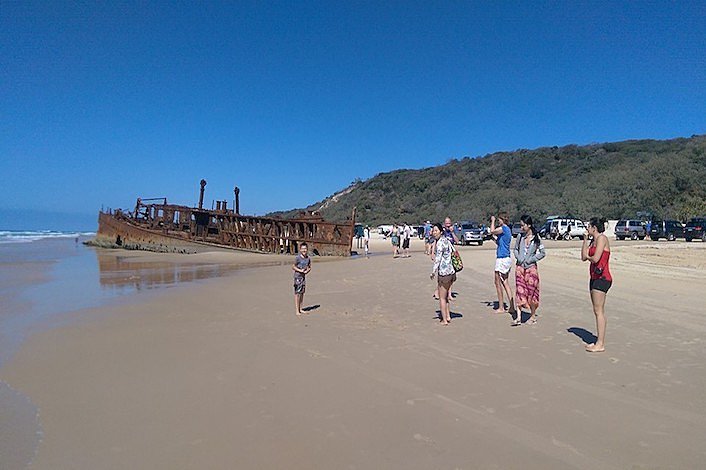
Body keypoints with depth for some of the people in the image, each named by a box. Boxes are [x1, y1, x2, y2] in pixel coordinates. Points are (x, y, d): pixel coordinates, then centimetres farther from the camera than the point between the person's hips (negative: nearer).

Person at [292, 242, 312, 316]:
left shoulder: (308, 258, 4)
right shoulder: (298, 258, -12)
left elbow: (309, 267, 13)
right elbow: (293, 267, -8)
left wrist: (307, 271, -8)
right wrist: (300, 270, -19)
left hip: (304, 276, 6)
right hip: (297, 277, -6)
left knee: (302, 293, 11)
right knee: (297, 293, -5)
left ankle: (300, 309, 21)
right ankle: (297, 310, -2)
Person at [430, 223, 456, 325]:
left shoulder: (440, 242, -14)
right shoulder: (446, 240, 12)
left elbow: (438, 259, -18)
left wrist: (433, 272, -17)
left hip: (444, 272, -9)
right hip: (451, 271, 9)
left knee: (442, 298, 3)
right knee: (445, 296, 20)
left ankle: (444, 320, 9)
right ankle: (448, 316, 27)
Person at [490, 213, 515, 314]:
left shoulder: (504, 228, -13)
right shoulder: (507, 230, 17)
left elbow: (492, 231, -24)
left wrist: (493, 220, -9)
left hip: (502, 259, -10)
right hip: (507, 259, 10)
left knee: (498, 283, 0)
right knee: (505, 283, 12)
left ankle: (501, 308, 7)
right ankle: (512, 307, 13)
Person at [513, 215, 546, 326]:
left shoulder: (536, 238, -4)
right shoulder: (520, 236, 3)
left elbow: (542, 253, -1)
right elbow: (515, 249, 14)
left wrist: (530, 260, -9)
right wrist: (518, 258, -4)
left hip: (531, 267, -2)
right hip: (519, 266, 2)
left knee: (531, 291, 4)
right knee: (519, 291, -3)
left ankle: (533, 316, 20)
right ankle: (518, 317, -4)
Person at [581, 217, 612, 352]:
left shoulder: (602, 238, -11)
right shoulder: (593, 241, 17)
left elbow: (595, 258, -22)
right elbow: (583, 257, 12)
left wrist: (588, 257, 1)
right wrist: (585, 239, 11)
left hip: (602, 278, -10)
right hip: (595, 278, 10)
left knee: (599, 311, -8)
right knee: (598, 311, 12)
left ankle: (600, 344, -4)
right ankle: (600, 341, 18)